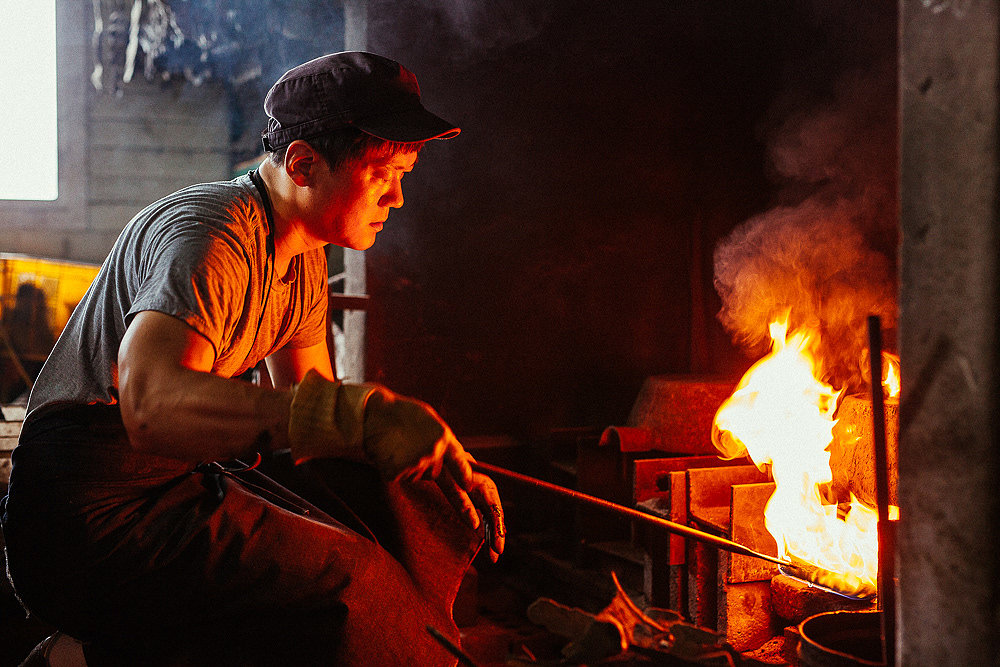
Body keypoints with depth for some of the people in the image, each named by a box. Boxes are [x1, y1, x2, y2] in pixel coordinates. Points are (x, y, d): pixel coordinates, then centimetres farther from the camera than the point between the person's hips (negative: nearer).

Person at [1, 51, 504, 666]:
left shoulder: (302, 258, 10)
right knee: (346, 581, -27)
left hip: (192, 473, 9)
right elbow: (150, 402, -37)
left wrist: (446, 469, 1)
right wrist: (362, 416, -47)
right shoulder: (212, 235, -21)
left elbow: (310, 405, 15)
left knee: (422, 508, -1)